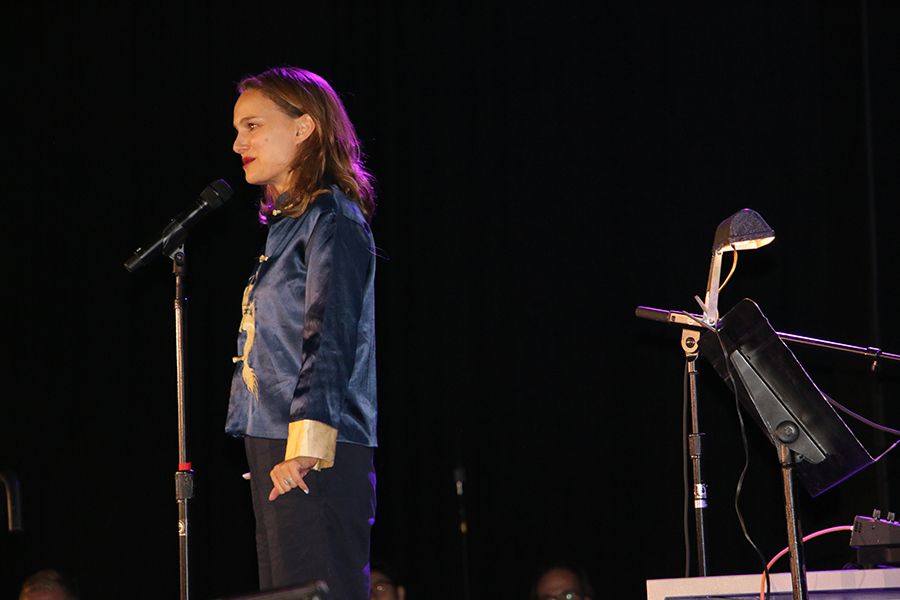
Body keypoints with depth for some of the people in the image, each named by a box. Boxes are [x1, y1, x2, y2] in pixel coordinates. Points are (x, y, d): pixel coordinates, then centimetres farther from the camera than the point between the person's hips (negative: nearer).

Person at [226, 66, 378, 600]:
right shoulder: (287, 225, 21)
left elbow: (330, 338, -16)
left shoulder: (333, 220, -7)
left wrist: (306, 445, -24)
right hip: (276, 452, 10)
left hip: (316, 458, -10)